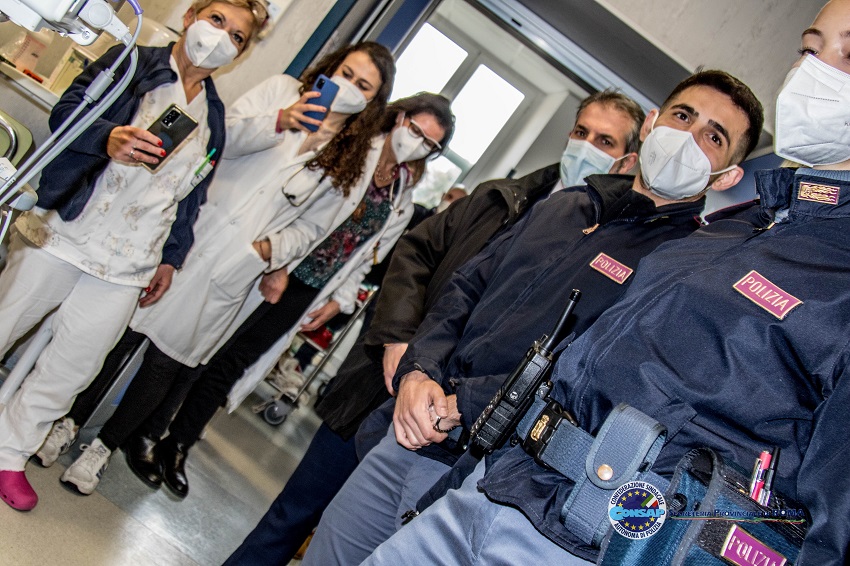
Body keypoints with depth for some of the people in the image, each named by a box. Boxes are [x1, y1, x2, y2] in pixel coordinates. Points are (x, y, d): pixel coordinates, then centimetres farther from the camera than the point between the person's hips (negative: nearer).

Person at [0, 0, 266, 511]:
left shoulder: (215, 117, 14)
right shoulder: (133, 62, 4)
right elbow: (67, 110, -5)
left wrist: (170, 258, 13)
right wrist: (108, 138, -26)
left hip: (128, 263, 3)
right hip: (66, 231, -3)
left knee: (75, 365, 7)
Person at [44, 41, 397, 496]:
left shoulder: (358, 160, 5)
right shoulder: (280, 89, 4)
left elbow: (311, 227, 7)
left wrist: (272, 248, -9)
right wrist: (277, 122, -21)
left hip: (231, 271, 0)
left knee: (166, 362, 6)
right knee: (119, 333, 9)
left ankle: (104, 446, 28)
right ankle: (70, 421, 33)